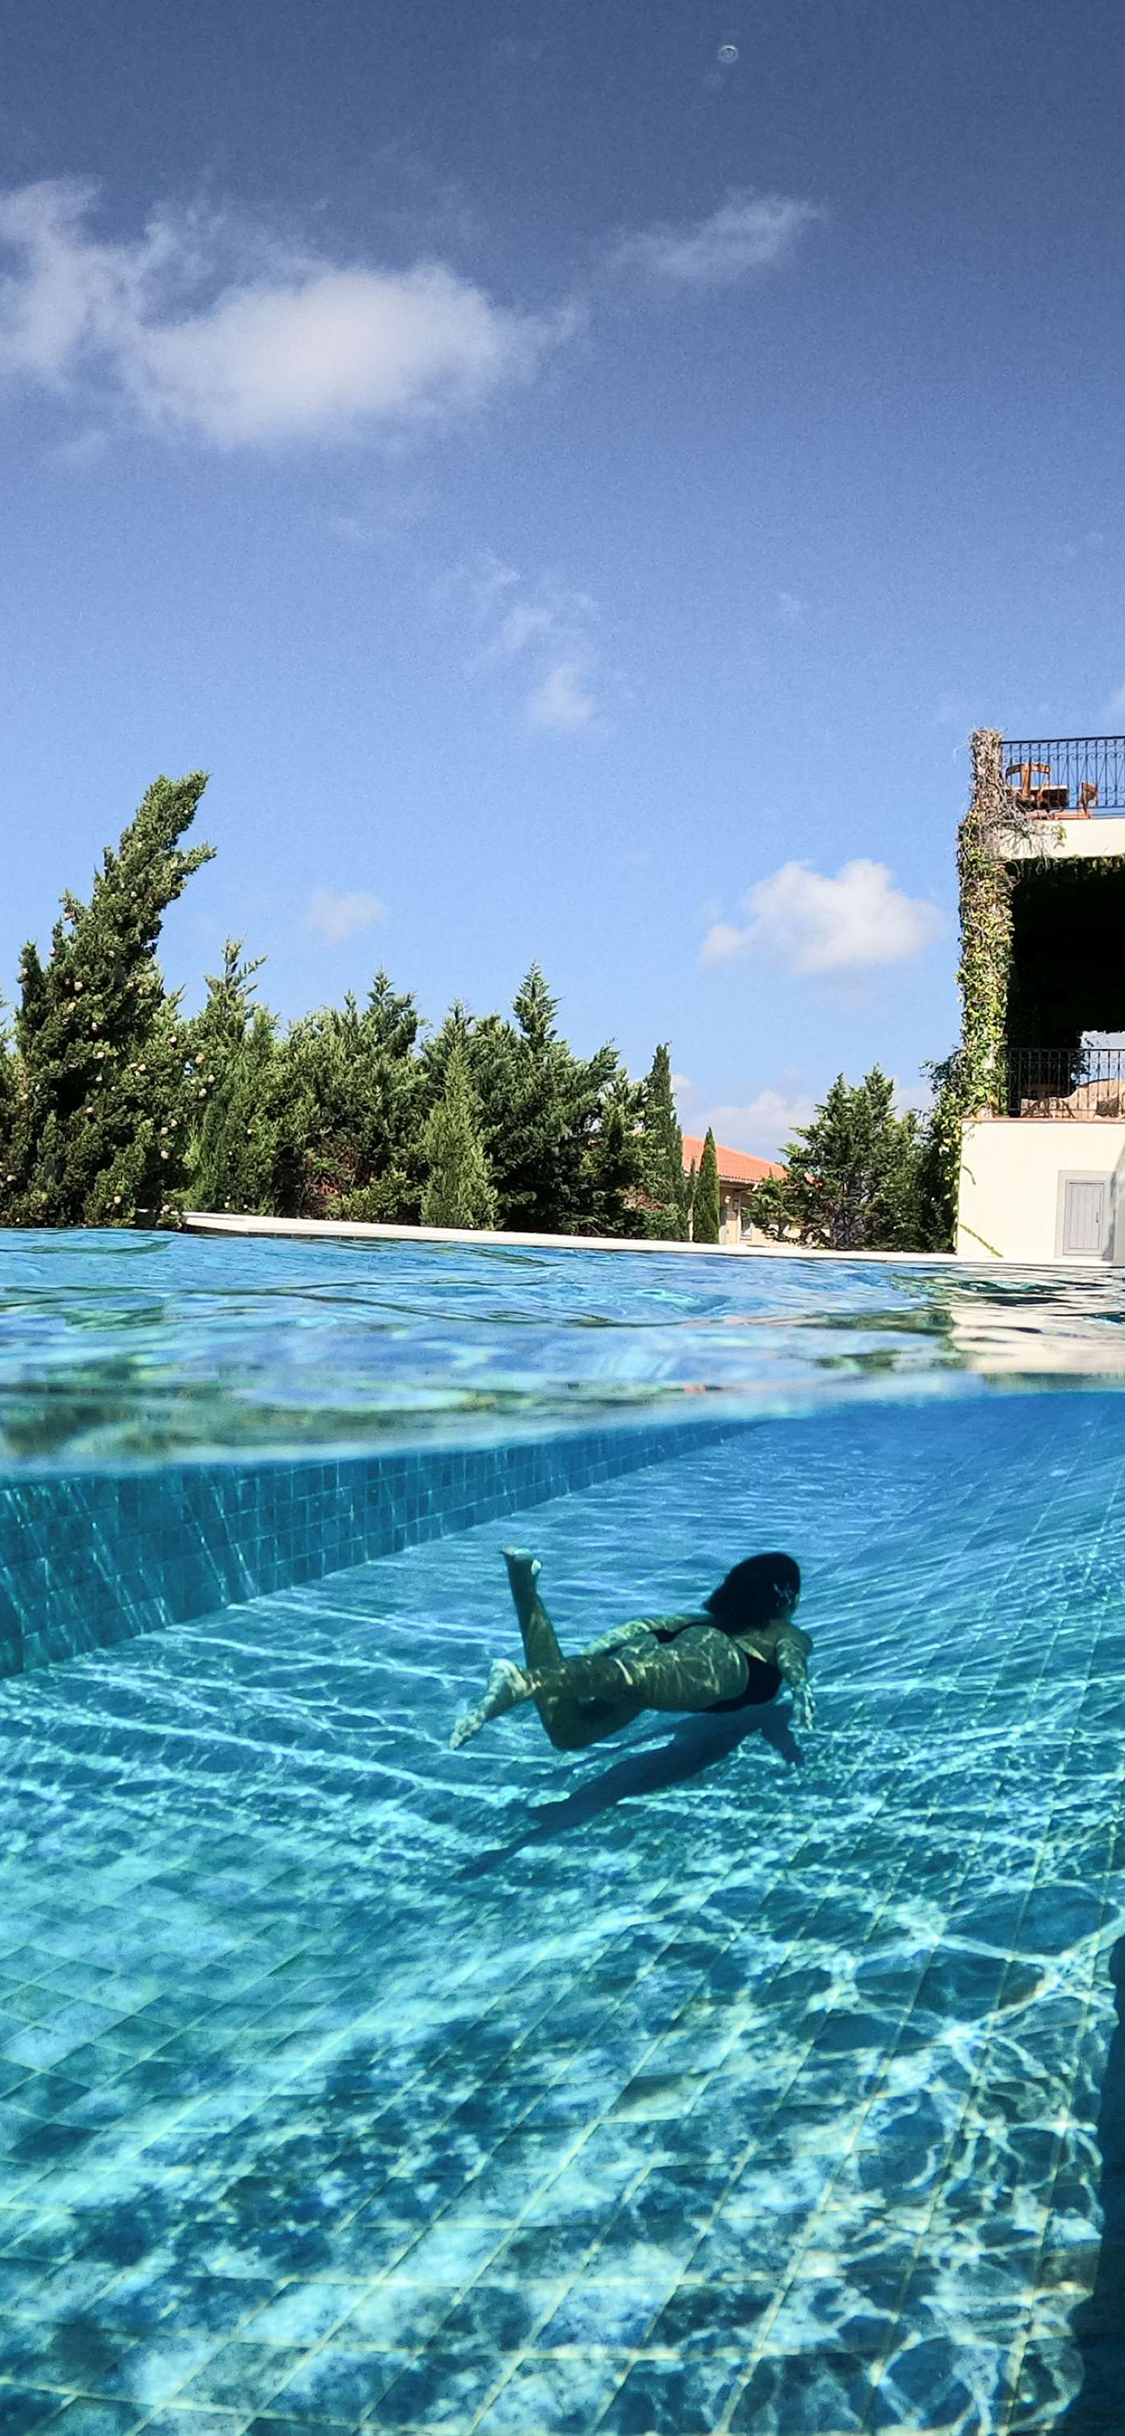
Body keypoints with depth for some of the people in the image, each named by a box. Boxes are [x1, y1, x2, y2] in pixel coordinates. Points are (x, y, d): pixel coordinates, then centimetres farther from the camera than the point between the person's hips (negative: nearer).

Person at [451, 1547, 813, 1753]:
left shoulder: (711, 1619, 44)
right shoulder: (790, 1635, 32)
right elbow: (789, 1656, 7)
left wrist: (589, 1655, 26)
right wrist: (800, 1686, -11)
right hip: (712, 1657, -6)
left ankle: (525, 1585, -24)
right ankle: (523, 1680, -60)